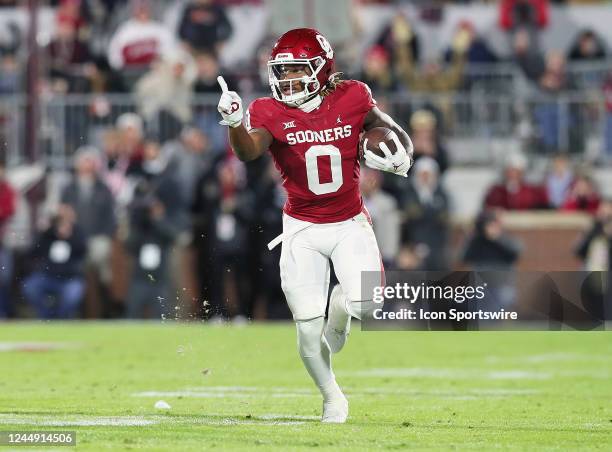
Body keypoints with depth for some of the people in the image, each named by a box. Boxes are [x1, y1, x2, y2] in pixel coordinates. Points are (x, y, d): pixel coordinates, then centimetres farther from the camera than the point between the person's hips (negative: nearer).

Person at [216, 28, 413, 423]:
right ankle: (332, 397, 23)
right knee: (308, 328, -3)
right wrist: (235, 124, -49)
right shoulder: (270, 113, -10)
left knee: (363, 302, -23)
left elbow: (398, 135, 6)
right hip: (302, 230, 0)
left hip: (350, 225, 0)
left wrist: (401, 158, -17)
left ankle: (338, 319, 14)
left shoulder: (352, 99, -8)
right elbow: (249, 153, -29)